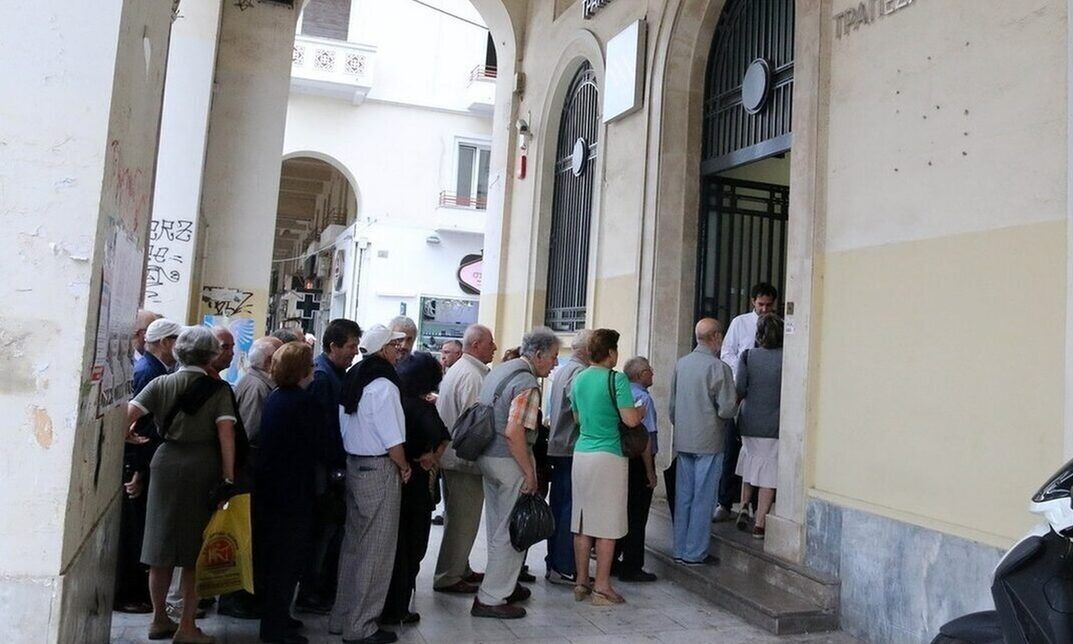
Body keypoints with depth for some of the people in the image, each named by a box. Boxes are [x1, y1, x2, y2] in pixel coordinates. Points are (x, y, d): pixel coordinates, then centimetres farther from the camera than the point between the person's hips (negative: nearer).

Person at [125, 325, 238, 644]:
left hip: (166, 464, 3)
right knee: (196, 551, 7)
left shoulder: (161, 384, 2)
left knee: (161, 545, 15)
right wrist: (228, 479, -10)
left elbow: (126, 415, -7)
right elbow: (226, 434, -13)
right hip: (204, 470, -3)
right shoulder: (219, 389, -5)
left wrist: (130, 436, 14)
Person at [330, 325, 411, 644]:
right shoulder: (383, 385, -18)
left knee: (353, 544, 18)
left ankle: (342, 617, 29)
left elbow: (346, 429, 12)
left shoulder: (352, 380, 9)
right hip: (380, 469, -9)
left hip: (354, 465, 9)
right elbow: (393, 440, -19)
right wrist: (404, 467, -4)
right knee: (375, 551, 2)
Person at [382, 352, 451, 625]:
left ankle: (378, 605, 31)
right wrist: (429, 458, -13)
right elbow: (441, 438, -30)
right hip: (413, 482, -6)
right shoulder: (422, 407, -17)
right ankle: (396, 610, 16)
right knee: (409, 547, 9)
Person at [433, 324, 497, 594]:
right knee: (463, 521, -1)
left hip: (453, 457, 11)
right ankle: (448, 577, 7)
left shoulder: (457, 369, 16)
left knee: (459, 518, 19)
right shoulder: (471, 375, -18)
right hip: (466, 459, -11)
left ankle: (460, 569, 31)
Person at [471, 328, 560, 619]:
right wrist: (529, 472, -19)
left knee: (498, 527, 20)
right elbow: (514, 432, -25)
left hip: (487, 457, 10)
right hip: (509, 462, -10)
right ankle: (491, 598, 8)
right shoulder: (527, 382, -18)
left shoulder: (500, 369, 11)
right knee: (512, 530, 1)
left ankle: (504, 584, 34)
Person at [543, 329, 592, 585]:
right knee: (571, 509, -4)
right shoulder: (580, 372, -15)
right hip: (573, 449, -9)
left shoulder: (560, 370, 15)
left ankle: (553, 564, 20)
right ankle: (564, 568, 1)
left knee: (558, 506, 13)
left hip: (557, 447, 10)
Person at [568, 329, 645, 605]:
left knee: (582, 522, 11)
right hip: (608, 456, -7)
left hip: (581, 454, 7)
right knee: (607, 525, 1)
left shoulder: (579, 379, 10)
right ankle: (601, 588, 7)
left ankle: (581, 583, 18)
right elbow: (630, 420, -16)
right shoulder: (616, 379, -11)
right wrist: (642, 410, 4)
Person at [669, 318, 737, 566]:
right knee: (703, 499, 4)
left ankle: (680, 549, 21)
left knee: (683, 496, 12)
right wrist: (737, 402, 6)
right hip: (708, 442, -6)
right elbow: (726, 410, -15)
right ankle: (695, 553, 10)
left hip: (683, 440, 6)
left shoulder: (681, 364, 3)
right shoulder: (718, 368, -14)